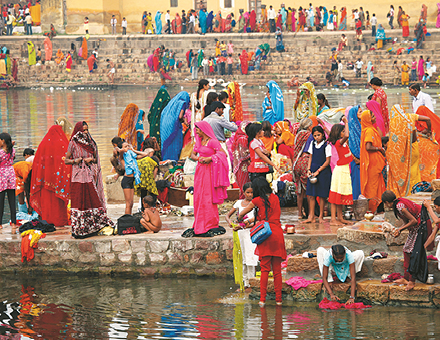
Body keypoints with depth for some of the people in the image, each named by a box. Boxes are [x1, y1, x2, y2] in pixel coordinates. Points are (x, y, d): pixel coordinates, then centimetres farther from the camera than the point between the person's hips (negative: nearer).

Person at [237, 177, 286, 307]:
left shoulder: (257, 201, -1)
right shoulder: (275, 198, 11)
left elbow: (241, 214, 11)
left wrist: (240, 219, 34)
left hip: (265, 235, -3)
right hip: (278, 234, 3)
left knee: (265, 269, 0)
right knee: (277, 269, 7)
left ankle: (262, 299, -5)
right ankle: (278, 299, 9)